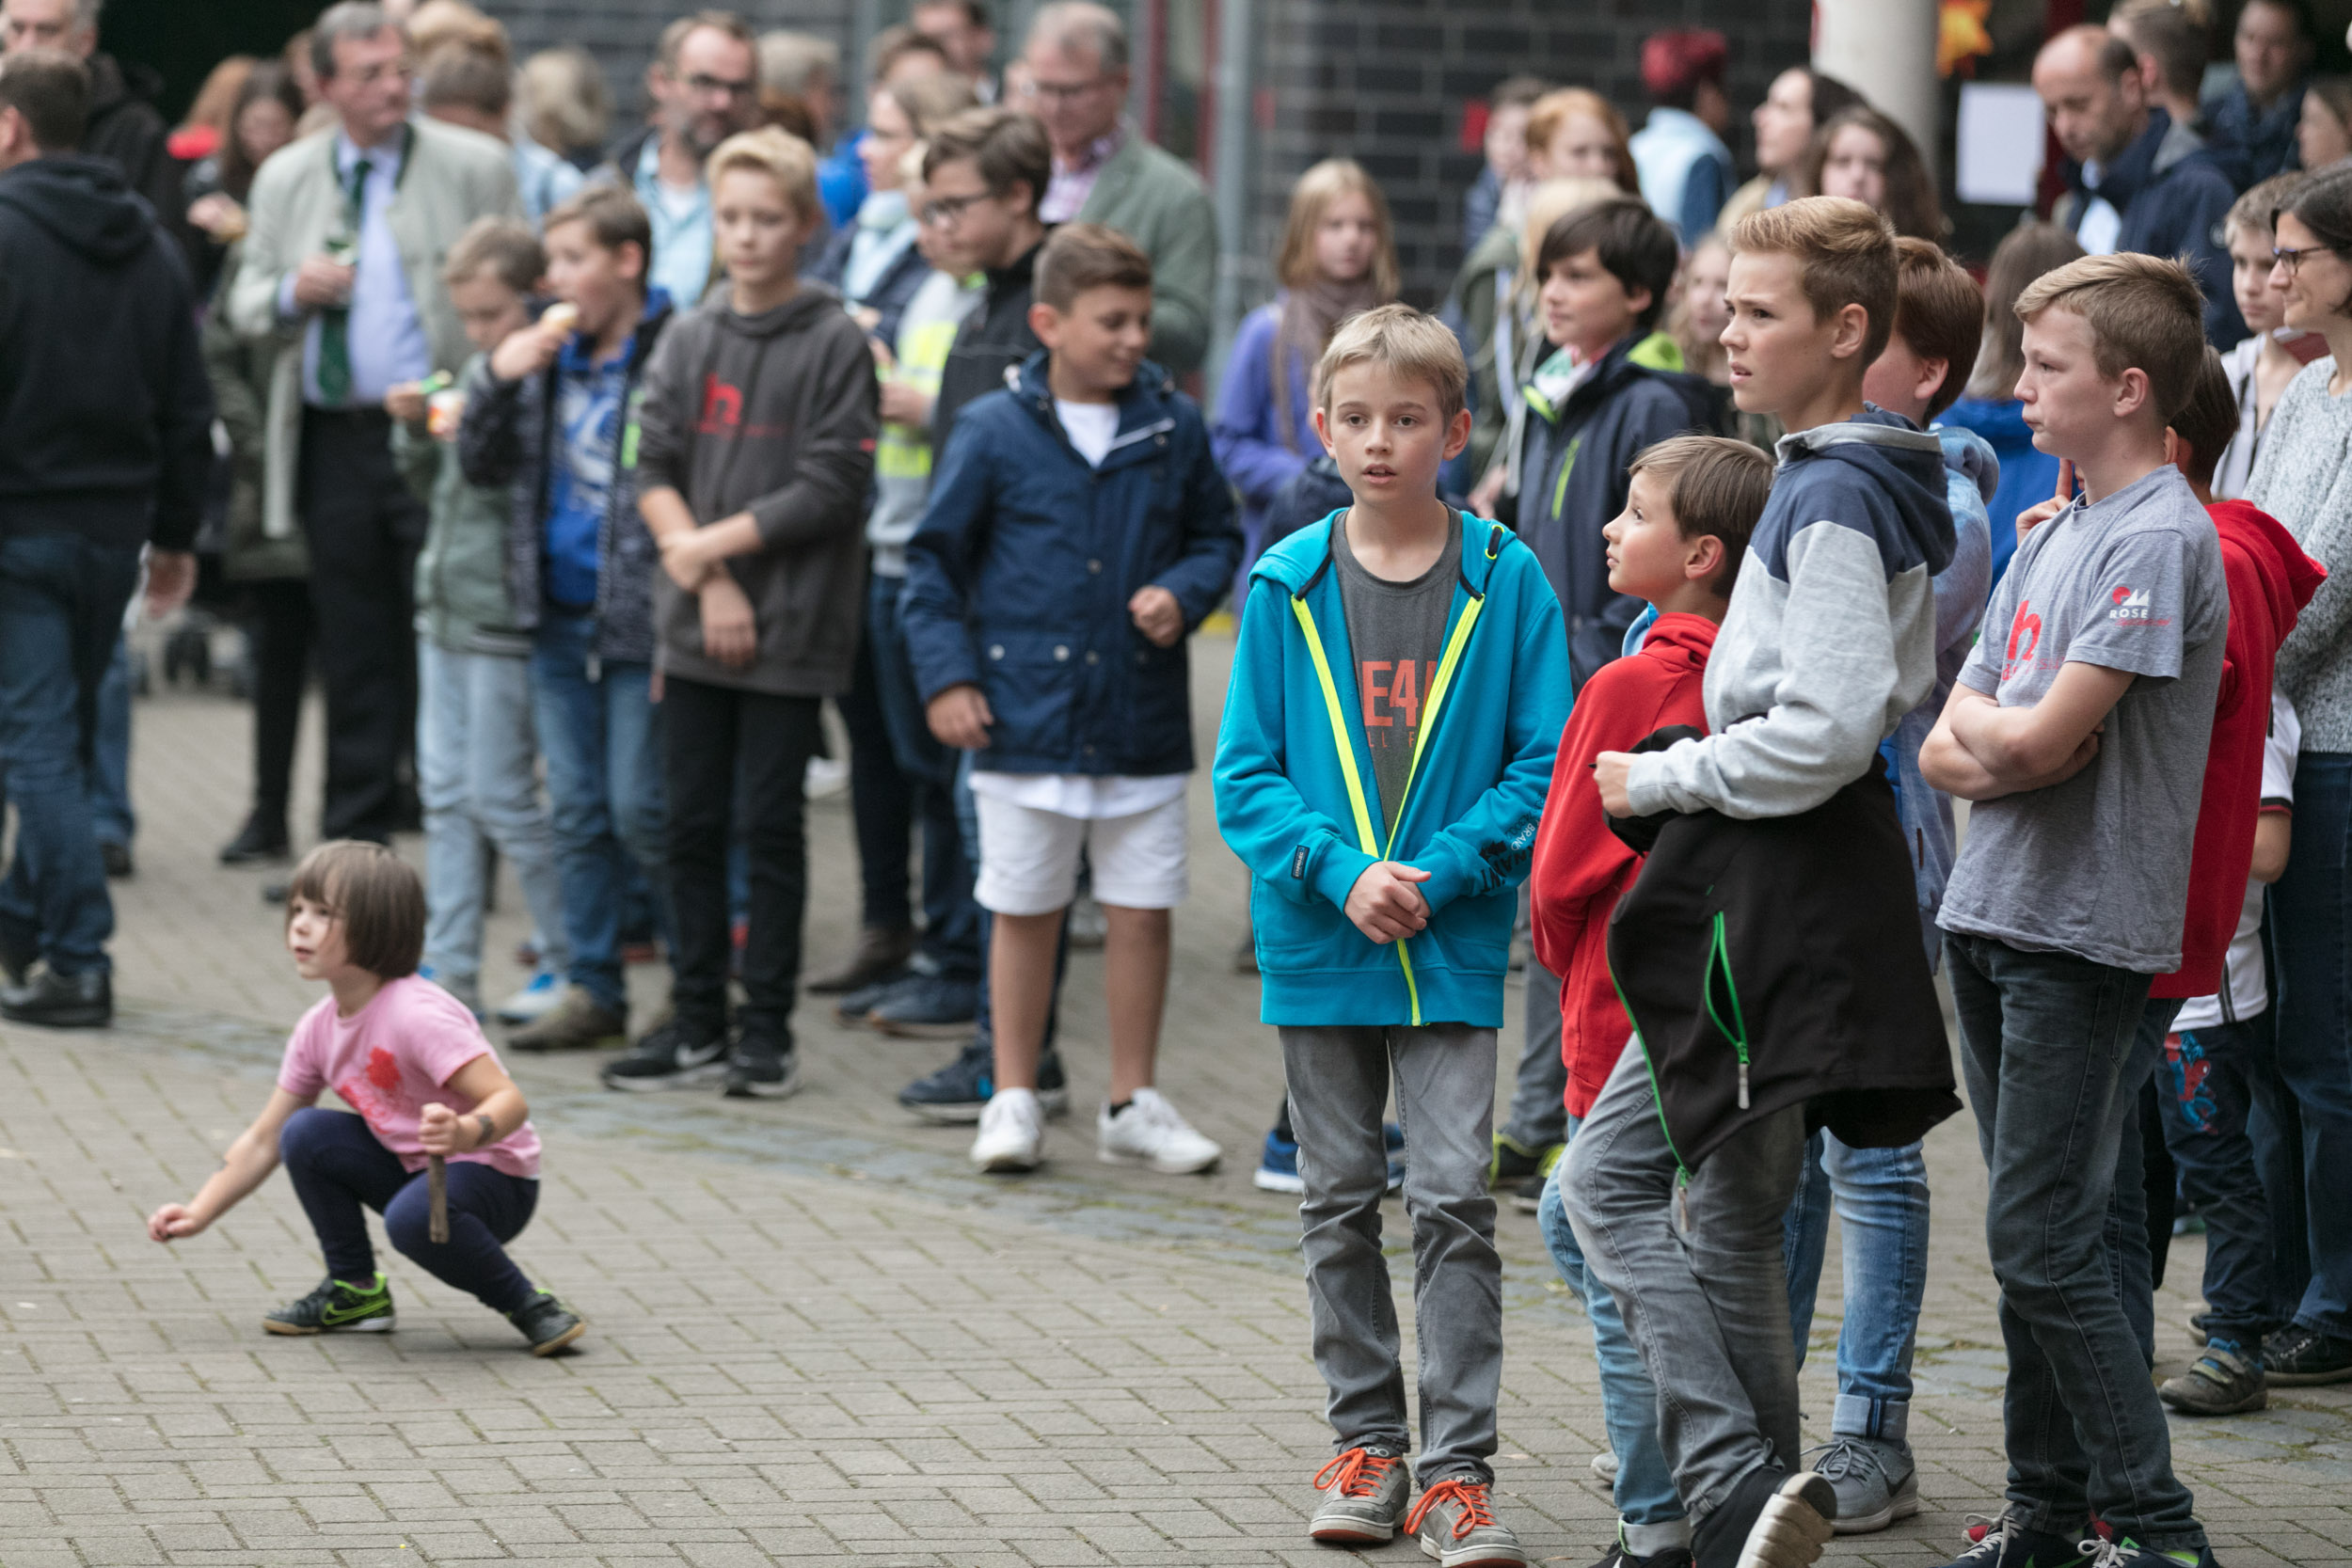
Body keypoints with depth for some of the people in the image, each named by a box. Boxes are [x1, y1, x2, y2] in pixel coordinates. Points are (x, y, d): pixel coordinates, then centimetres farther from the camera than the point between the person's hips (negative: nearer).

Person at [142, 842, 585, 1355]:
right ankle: (354, 1291, 7)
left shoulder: (416, 1016, -25)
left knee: (412, 1217, -36)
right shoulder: (318, 1030, 0)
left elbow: (510, 1100, -30)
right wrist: (198, 1213, -3)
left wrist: (463, 1133, -51)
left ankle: (531, 1308, -15)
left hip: (494, 1176, -8)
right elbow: (263, 1141, 7)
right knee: (306, 1134, -7)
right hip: (410, 1171, 8)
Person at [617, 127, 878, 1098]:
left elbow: (830, 490, -10)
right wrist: (705, 579, -9)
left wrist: (712, 542, -11)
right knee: (693, 824, 8)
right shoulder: (688, 342, 9)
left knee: (771, 825, 0)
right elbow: (654, 469, 4)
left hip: (791, 629, -4)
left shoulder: (834, 344, -5)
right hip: (693, 623, 4)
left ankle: (768, 1030, 7)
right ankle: (697, 1024, 15)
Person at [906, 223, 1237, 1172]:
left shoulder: (1175, 428, 3)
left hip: (1143, 726, 2)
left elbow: (1216, 538, 15)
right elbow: (936, 559, 3)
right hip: (1026, 721, -2)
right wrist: (946, 675, -4)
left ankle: (1133, 1104, 18)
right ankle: (1014, 1101, 18)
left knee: (1142, 912, 5)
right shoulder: (995, 432, -3)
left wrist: (1183, 593, -5)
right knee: (1025, 913, 7)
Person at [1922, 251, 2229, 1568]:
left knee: (2045, 1241, -10)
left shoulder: (2160, 540, -13)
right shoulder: (2055, 536, 15)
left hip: (2087, 937, -9)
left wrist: (1983, 732, 2)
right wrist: (2003, 746, -8)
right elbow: (1951, 747, 14)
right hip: (1995, 917, 9)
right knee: (2035, 1237, 12)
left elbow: (2040, 740, -20)